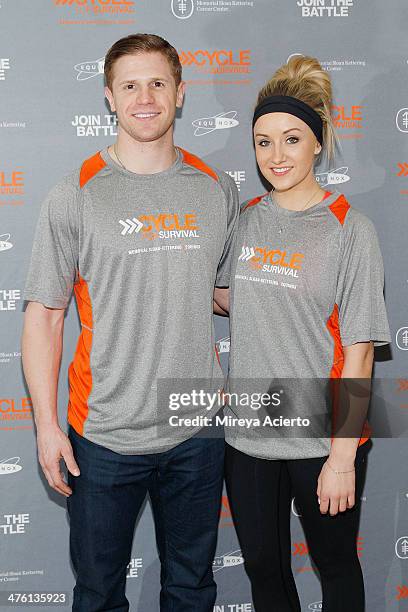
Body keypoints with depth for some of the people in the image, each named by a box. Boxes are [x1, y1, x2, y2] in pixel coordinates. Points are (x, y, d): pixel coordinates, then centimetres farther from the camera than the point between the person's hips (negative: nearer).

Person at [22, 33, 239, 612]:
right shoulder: (75, 196, -6)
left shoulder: (218, 190, 3)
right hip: (105, 434, -2)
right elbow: (43, 316, -5)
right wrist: (47, 424, -9)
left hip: (198, 430, 3)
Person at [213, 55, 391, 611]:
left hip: (322, 437, -4)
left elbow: (359, 351, -13)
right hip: (247, 433, 4)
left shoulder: (350, 229, -11)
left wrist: (342, 456, -15)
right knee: (263, 566, 18)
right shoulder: (247, 218, 4)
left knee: (336, 564, 17)